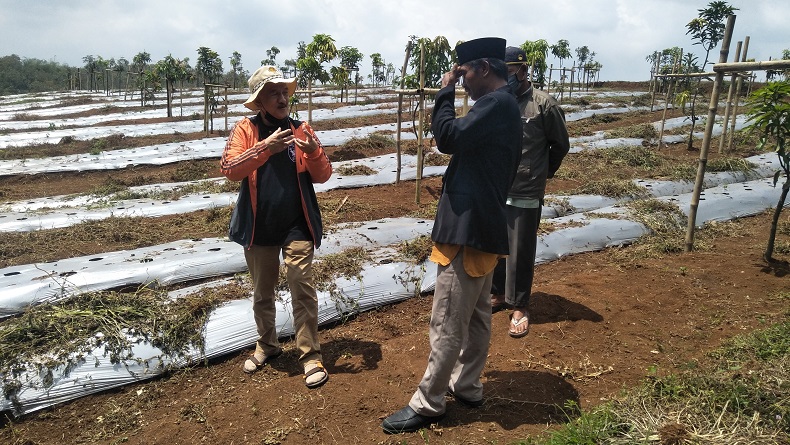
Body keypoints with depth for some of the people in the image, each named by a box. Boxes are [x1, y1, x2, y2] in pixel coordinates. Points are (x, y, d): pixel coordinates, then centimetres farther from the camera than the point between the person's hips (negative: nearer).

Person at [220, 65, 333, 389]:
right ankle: (267, 345, 35)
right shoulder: (245, 129, -2)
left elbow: (322, 176, -1)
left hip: (297, 225, -1)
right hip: (259, 226, 1)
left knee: (302, 287, -7)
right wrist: (264, 148, -28)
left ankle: (310, 355, 5)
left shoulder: (301, 129, 1)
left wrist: (314, 152, -22)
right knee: (262, 291, 15)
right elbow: (229, 169, -16)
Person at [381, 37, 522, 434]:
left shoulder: (495, 103, -15)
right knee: (476, 315, 18)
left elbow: (448, 138, -23)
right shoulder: (503, 105, 17)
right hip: (483, 224, 11)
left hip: (469, 226, -11)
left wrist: (446, 91, -10)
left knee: (447, 324, -2)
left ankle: (427, 404, 11)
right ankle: (467, 386, 32)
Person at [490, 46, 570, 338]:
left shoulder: (544, 104, -9)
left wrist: (540, 174, 12)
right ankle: (497, 294, 34)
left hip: (525, 194, -4)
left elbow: (560, 145, 3)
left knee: (520, 253, 4)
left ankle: (519, 306, 19)